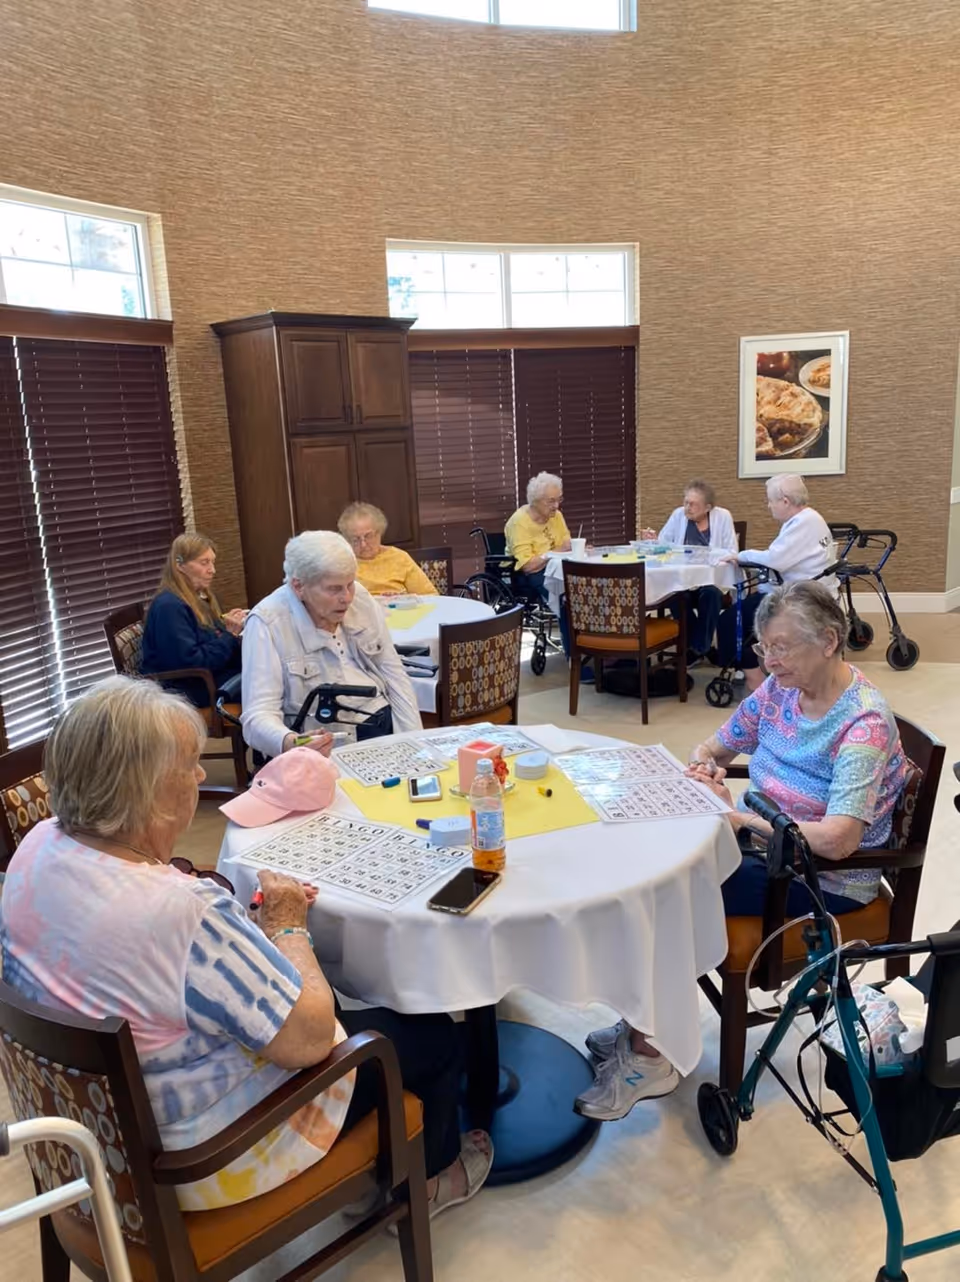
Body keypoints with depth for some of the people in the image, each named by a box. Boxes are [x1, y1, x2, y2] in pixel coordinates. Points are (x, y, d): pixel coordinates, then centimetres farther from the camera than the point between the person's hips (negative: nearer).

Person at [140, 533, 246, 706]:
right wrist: (229, 635, -15)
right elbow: (189, 664, -20)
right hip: (189, 693, -8)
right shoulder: (168, 606, -13)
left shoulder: (202, 598, 16)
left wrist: (231, 630, -3)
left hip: (209, 680, 8)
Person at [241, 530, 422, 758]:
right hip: (326, 747, -3)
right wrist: (289, 744, -39)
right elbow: (258, 715, -17)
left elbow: (393, 673, 8)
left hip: (386, 724, 3)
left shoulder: (360, 597, 2)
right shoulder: (266, 623, -13)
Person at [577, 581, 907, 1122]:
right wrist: (704, 766, -13)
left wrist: (741, 817, -25)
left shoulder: (863, 722, -24)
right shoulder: (781, 687, -1)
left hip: (824, 881, -7)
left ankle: (648, 1057, -2)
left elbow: (837, 840, -34)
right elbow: (716, 746, 11)